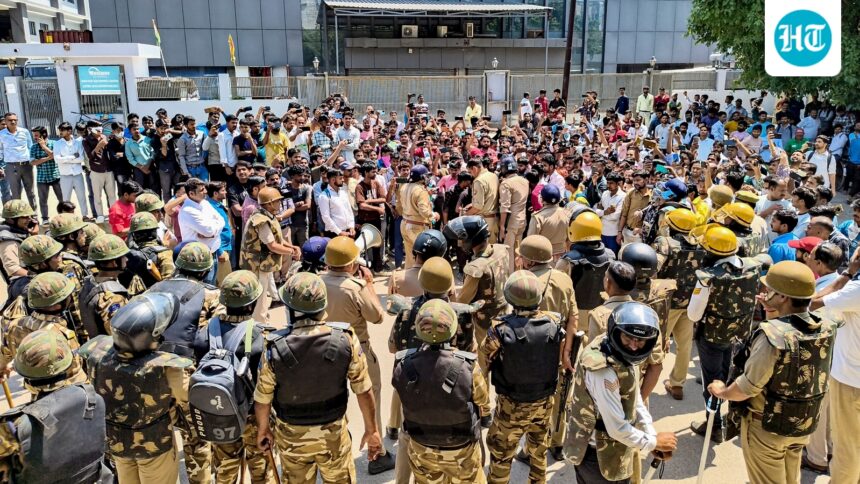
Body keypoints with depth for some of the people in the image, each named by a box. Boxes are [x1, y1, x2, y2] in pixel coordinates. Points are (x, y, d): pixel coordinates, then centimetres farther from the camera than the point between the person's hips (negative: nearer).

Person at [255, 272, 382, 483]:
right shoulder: (346, 339, -22)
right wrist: (371, 430, 1)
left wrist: (263, 429, 11)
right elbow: (364, 391, -14)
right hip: (333, 432, 0)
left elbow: (263, 399, -9)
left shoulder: (274, 347, -23)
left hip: (292, 435, 0)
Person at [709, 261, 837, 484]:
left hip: (767, 425, -6)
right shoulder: (827, 327, -11)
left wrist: (722, 392, -5)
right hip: (804, 423, 6)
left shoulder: (772, 334, -31)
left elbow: (747, 387, -23)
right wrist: (775, 315, 6)